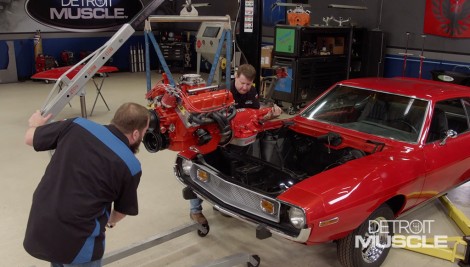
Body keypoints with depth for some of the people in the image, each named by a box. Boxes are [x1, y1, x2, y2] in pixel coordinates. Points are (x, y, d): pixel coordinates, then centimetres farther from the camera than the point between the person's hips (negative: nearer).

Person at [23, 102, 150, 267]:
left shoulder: (77, 126, -3)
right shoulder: (131, 166, -9)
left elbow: (30, 138, 10)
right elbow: (123, 210, 7)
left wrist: (35, 123, 34)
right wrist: (110, 221, 30)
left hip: (37, 229, 5)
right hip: (76, 239, -5)